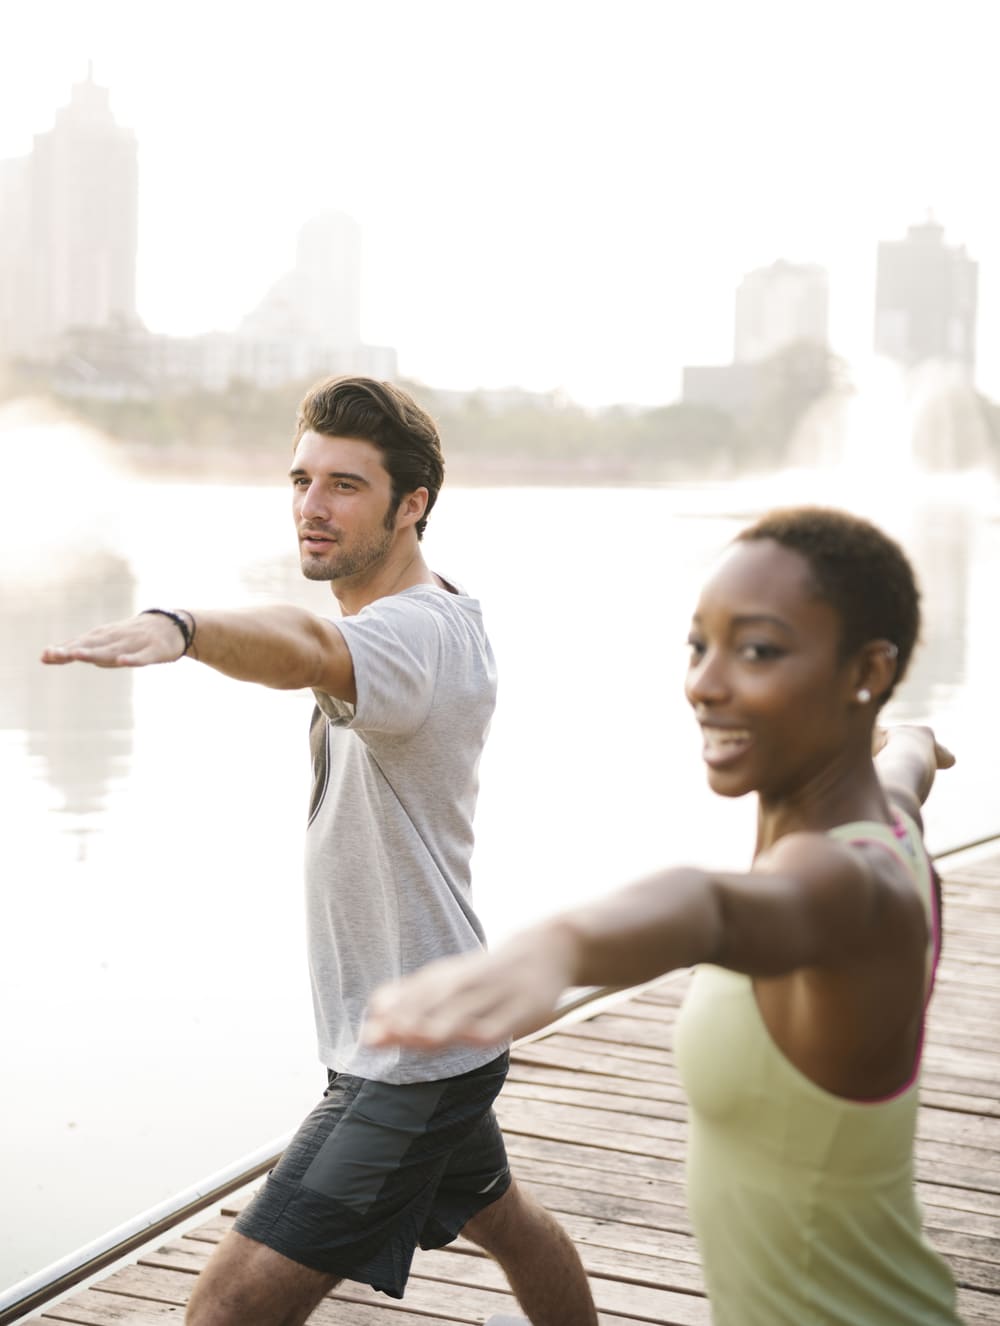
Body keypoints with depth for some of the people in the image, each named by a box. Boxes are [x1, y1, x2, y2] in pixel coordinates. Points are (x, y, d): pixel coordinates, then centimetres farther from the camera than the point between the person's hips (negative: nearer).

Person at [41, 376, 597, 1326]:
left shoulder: (410, 634, -25)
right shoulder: (445, 616, 7)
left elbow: (308, 648, -49)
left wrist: (178, 628, -67)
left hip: (406, 1058, -11)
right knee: (499, 1218, 33)